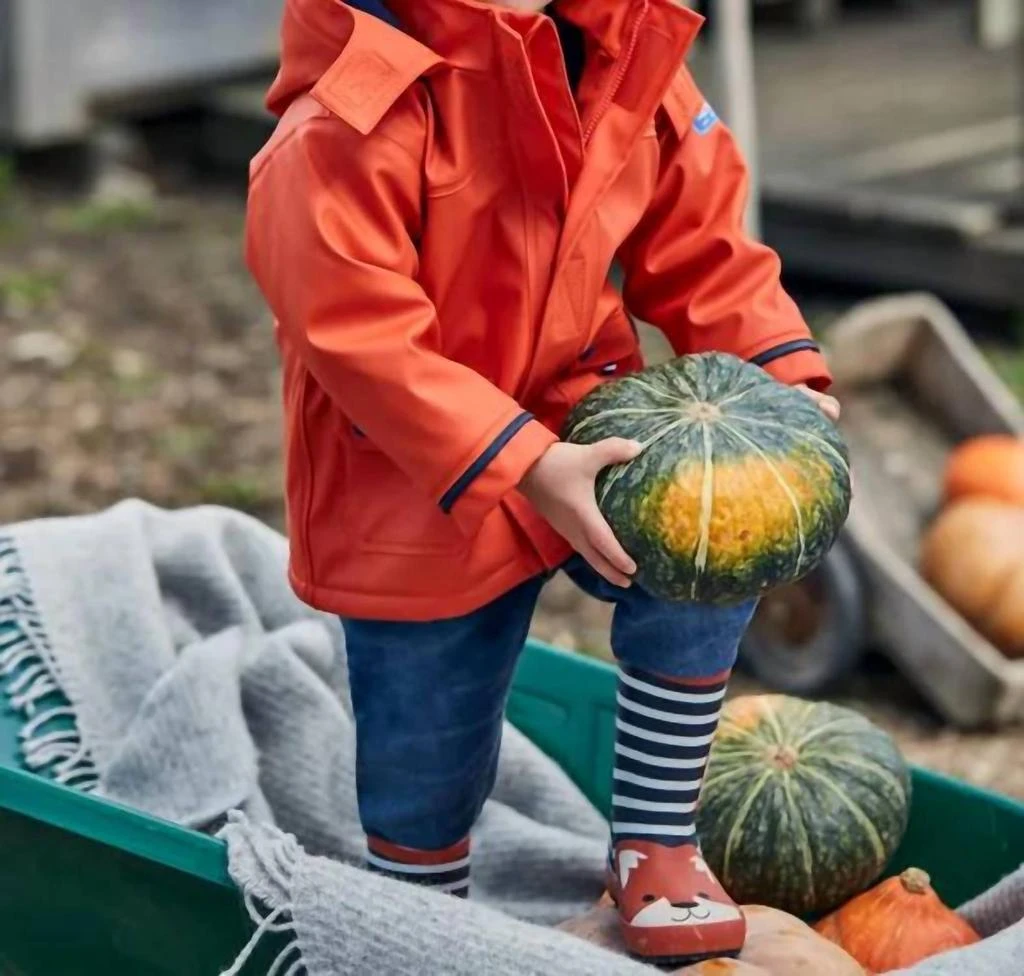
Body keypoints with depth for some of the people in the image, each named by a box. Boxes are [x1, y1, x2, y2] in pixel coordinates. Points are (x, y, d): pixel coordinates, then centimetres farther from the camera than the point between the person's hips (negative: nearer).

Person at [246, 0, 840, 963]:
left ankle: (653, 848, -1)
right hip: (412, 483, -4)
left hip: (575, 421, 5)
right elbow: (355, 332, -29)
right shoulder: (363, 99, -26)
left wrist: (783, 372, -10)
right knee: (424, 768, 7)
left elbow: (701, 236, 4)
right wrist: (522, 464, -33)